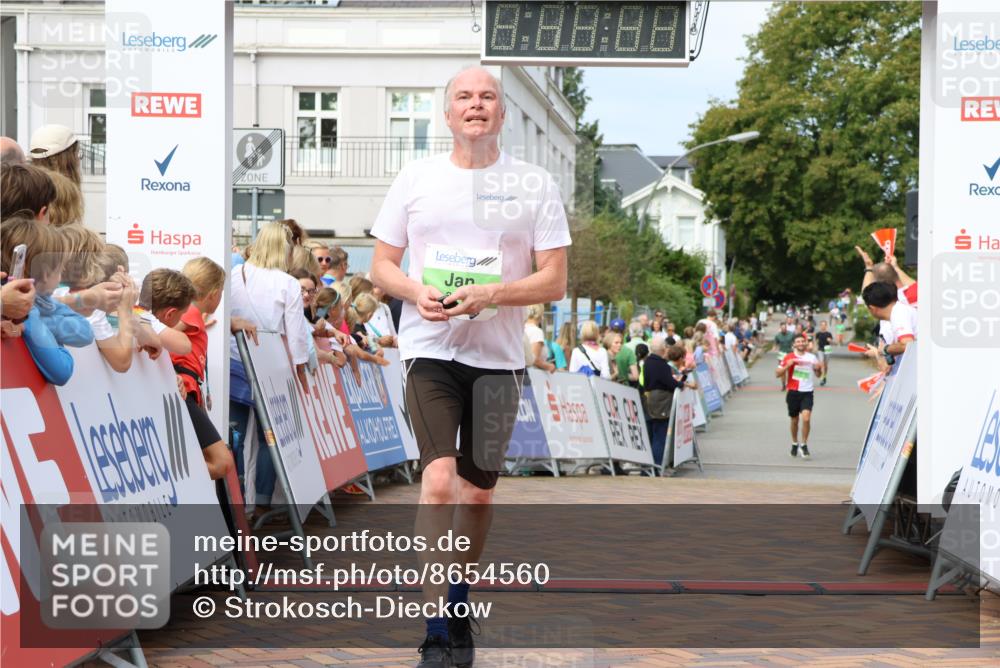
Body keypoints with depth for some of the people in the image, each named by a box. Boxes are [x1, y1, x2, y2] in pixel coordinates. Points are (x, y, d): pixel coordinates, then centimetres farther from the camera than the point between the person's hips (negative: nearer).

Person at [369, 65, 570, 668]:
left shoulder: (535, 184, 2)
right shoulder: (415, 179, 5)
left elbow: (555, 280, -1)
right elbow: (382, 266, 9)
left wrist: (491, 294, -18)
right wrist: (417, 291, -13)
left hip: (498, 355, 2)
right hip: (431, 349, -1)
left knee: (479, 492, 11)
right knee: (439, 480, -17)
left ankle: (457, 604, 32)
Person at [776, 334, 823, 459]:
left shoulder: (812, 357, 3)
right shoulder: (789, 357, -1)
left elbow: (818, 374, 15)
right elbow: (778, 373, -2)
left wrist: (818, 368, -8)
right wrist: (787, 365, -19)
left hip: (807, 392, 0)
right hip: (793, 392, 0)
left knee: (806, 419, -16)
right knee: (794, 420, 12)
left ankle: (804, 445, -1)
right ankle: (795, 444, 32)